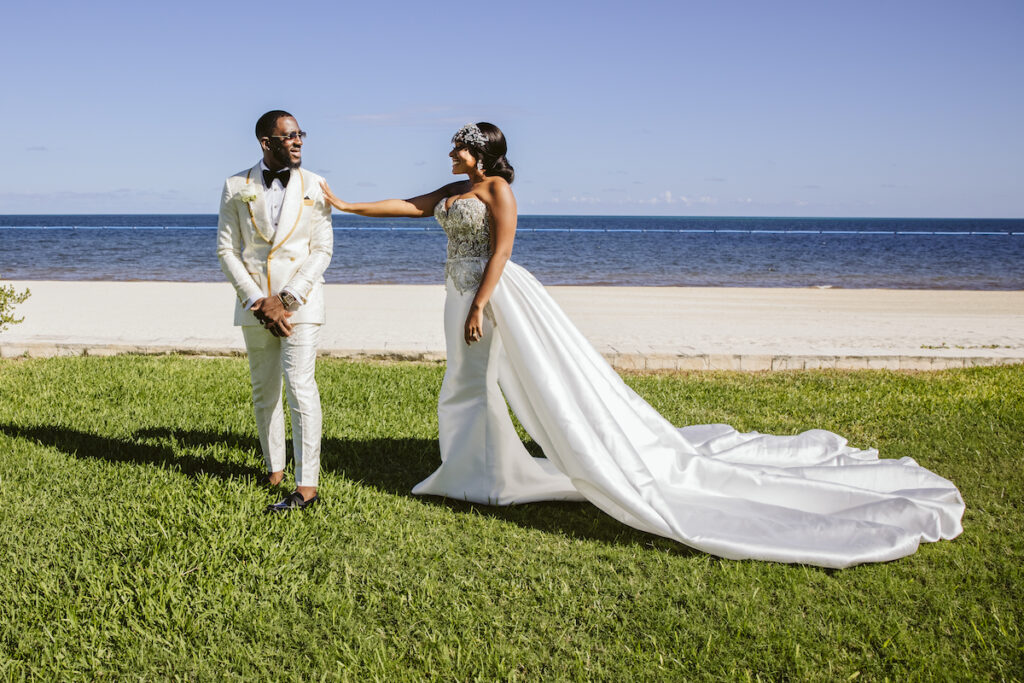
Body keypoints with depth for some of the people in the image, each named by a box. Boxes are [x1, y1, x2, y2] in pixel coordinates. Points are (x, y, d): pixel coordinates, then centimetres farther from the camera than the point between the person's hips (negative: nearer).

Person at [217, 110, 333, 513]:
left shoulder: (314, 186, 1)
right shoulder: (237, 187, 2)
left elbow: (322, 249, -2)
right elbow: (226, 250, 1)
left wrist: (287, 300, -12)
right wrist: (257, 302, -10)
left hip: (300, 301, -2)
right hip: (255, 300, 2)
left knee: (300, 386, -10)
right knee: (264, 390, 11)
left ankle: (306, 486, -8)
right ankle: (274, 468, 26)